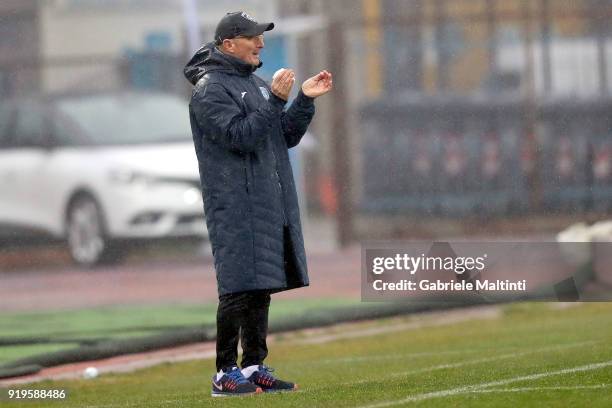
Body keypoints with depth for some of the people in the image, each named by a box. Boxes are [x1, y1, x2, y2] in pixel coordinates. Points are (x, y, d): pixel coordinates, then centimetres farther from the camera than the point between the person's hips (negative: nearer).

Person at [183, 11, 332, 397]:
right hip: (236, 207, -9)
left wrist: (305, 100, 5)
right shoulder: (210, 89, -8)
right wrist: (276, 101, -21)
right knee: (239, 289, -10)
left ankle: (254, 368, 16)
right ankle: (226, 375, -8)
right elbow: (239, 135, -20)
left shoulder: (257, 85, 19)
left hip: (272, 204, 9)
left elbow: (287, 136, 18)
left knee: (262, 287, 10)